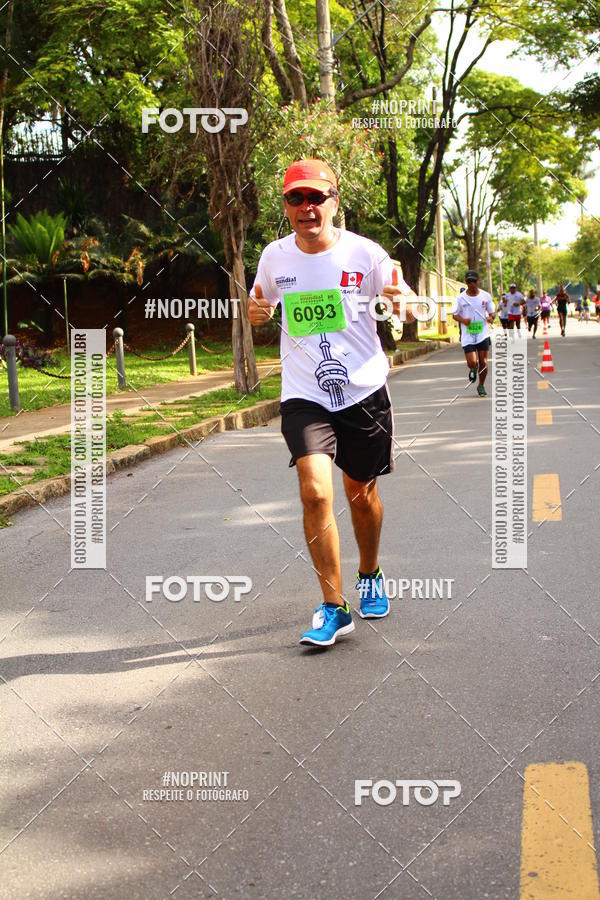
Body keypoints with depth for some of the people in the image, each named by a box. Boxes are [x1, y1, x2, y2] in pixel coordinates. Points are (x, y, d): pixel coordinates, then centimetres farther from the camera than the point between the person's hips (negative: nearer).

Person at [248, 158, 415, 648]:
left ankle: (370, 575, 42)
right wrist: (256, 311, -6)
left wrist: (402, 300, -22)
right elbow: (261, 302, 19)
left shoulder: (364, 253, -7)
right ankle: (334, 608, -7)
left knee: (362, 493, 13)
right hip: (304, 395, 0)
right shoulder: (275, 256, -1)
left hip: (364, 390, 0)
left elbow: (410, 309, 2)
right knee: (315, 491, -18)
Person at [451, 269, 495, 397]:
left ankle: (481, 386, 21)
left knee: (483, 363, 0)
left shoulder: (486, 296, 2)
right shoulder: (461, 298, -2)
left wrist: (490, 318, -12)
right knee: (472, 362, -12)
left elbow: (491, 312, 12)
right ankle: (473, 369, 26)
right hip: (467, 335, -1)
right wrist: (463, 320, -15)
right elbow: (455, 314, 6)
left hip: (483, 334, 1)